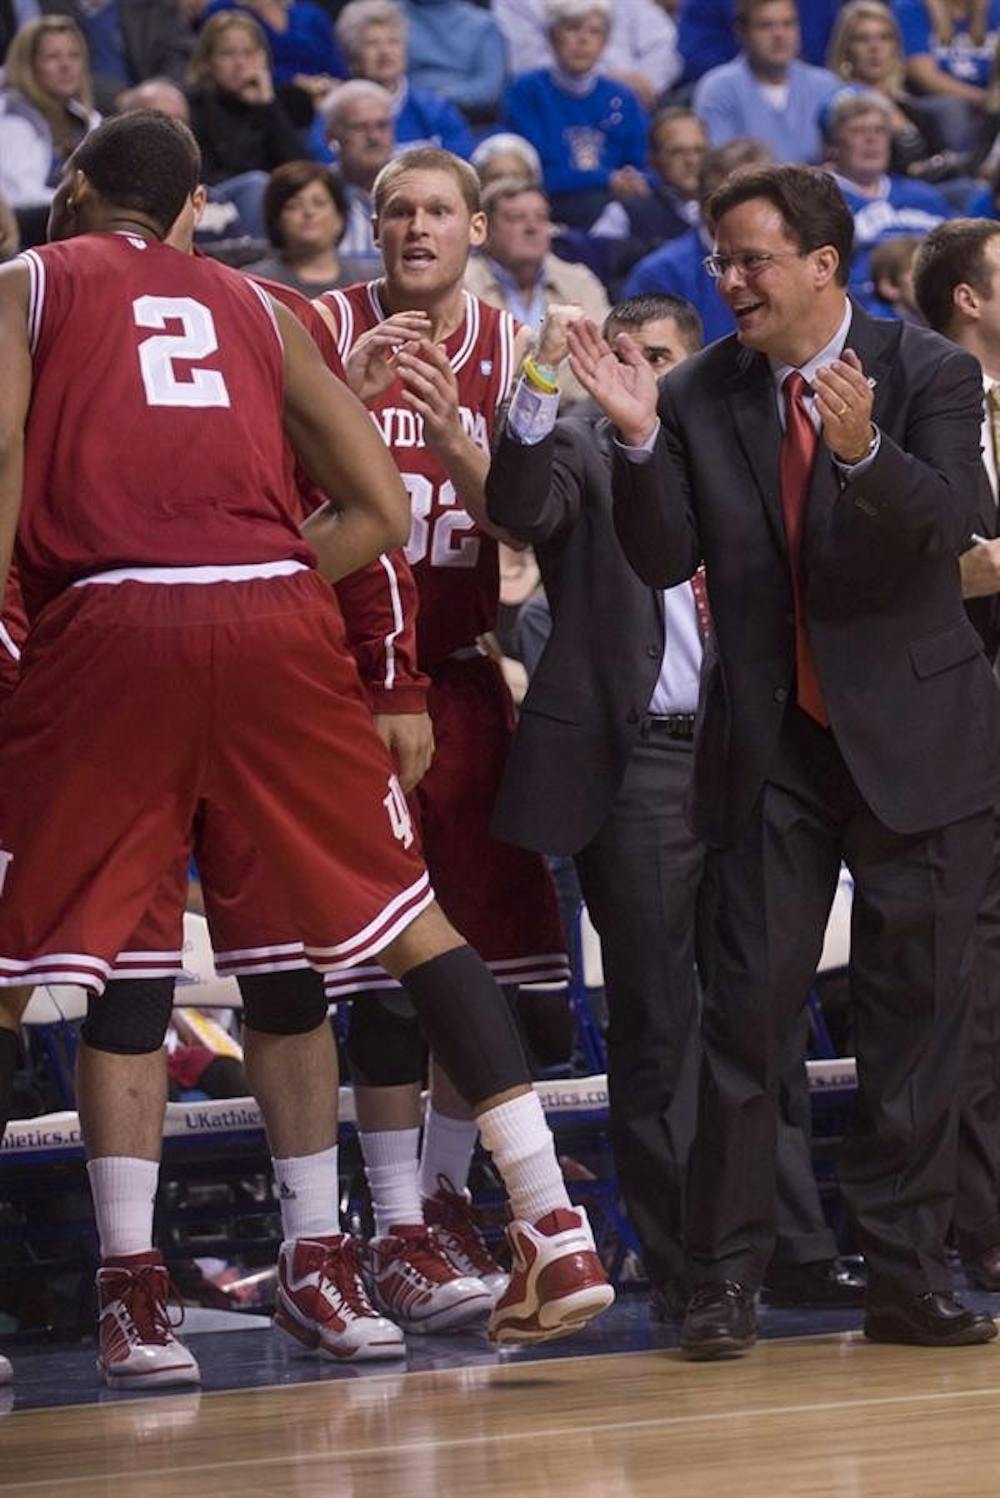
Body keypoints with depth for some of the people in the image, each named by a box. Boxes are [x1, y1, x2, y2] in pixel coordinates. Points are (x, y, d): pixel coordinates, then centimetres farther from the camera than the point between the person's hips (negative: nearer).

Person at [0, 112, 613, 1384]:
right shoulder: (255, 306, 25)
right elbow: (380, 514, 18)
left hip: (109, 621, -3)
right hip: (274, 622, 3)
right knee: (406, 919, 12)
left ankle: (131, 1290, 0)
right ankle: (553, 1229, 7)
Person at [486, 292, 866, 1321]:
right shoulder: (581, 452, 5)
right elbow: (519, 506, -17)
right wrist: (547, 380, -27)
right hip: (638, 763, -4)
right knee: (654, 1024, -1)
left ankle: (793, 1251, 12)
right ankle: (680, 1266, 3)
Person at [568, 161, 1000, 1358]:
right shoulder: (700, 398, 2)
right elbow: (665, 560, -4)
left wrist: (864, 451, -37)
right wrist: (641, 440, -20)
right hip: (769, 745, 1)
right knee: (745, 1010, -3)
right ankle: (723, 1281, 1)